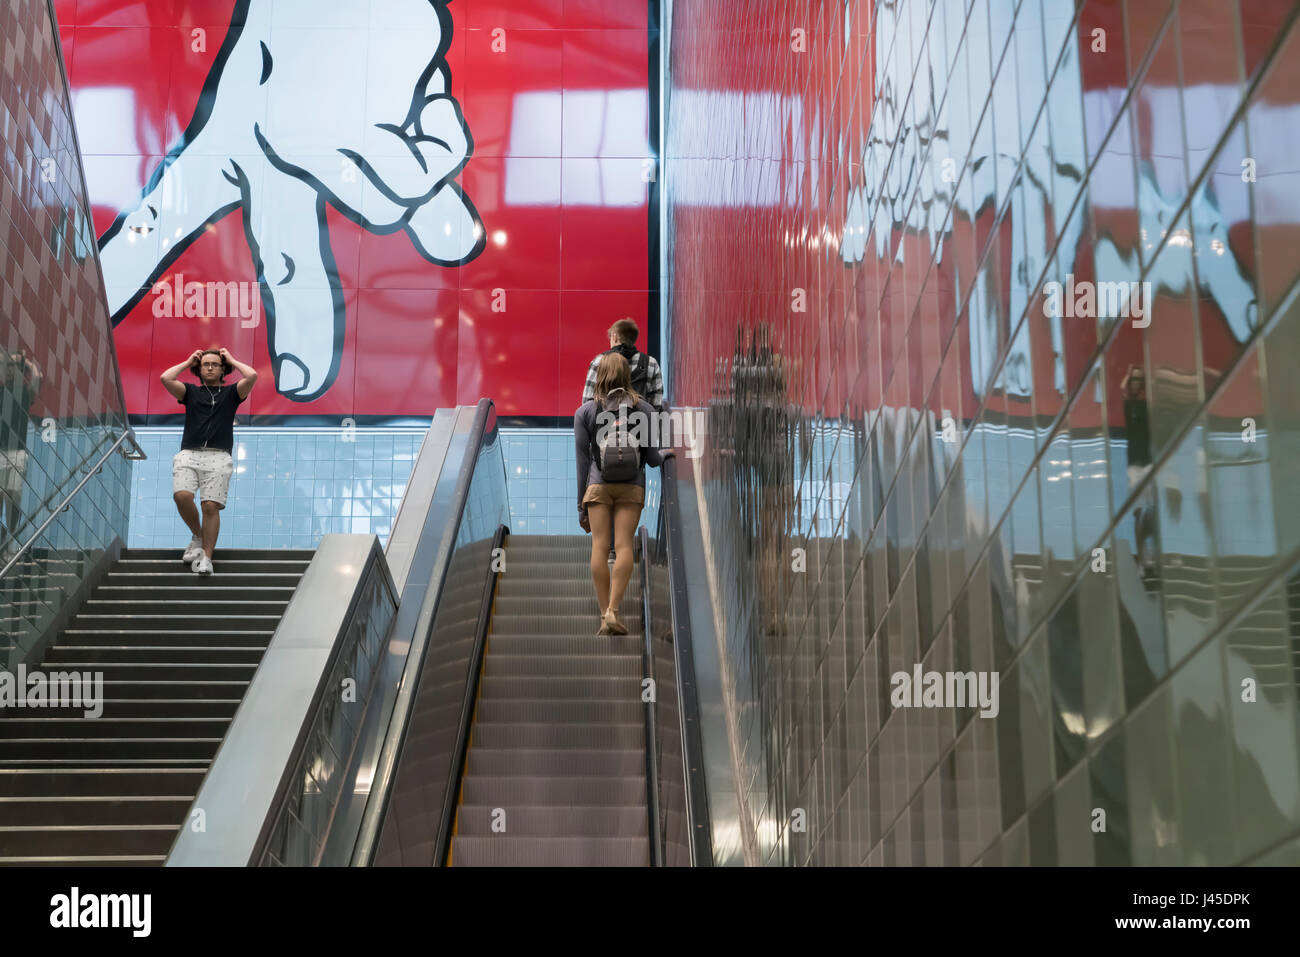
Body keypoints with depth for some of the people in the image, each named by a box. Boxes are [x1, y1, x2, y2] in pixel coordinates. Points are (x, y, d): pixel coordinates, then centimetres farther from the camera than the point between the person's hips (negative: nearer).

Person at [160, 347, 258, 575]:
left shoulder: (231, 393, 17)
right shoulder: (190, 392, 20)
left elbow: (252, 376, 0)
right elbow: (166, 379, 3)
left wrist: (232, 361, 16)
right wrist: (188, 362, 17)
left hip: (218, 457, -1)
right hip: (188, 455, 1)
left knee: (211, 505, -14)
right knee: (182, 496, -22)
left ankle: (206, 557, -10)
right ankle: (198, 536, 3)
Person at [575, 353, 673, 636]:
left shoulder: (585, 411, 5)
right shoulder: (643, 409, 6)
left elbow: (582, 460, 4)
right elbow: (652, 458, 6)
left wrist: (581, 505, 9)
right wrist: (666, 453, 31)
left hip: (598, 485, 0)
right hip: (632, 486, 0)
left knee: (599, 546, 1)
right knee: (624, 545, -3)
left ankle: (604, 613, 0)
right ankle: (613, 610, -14)